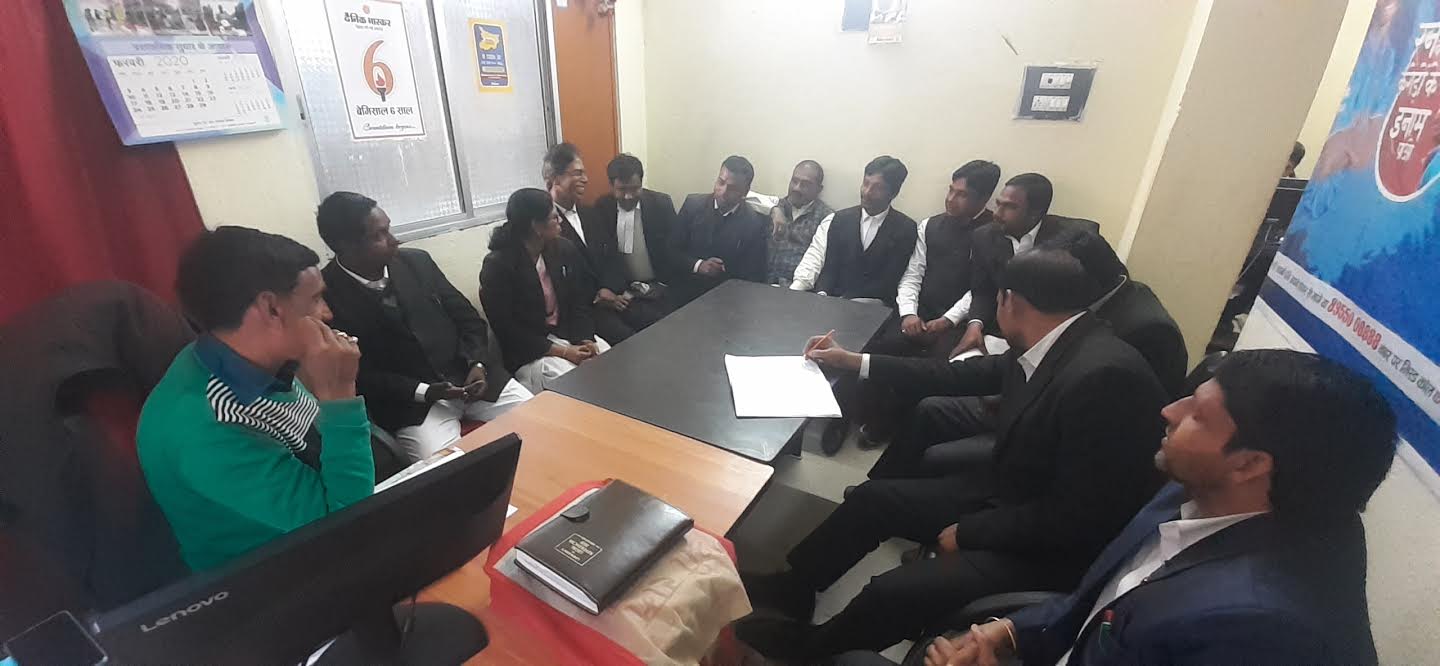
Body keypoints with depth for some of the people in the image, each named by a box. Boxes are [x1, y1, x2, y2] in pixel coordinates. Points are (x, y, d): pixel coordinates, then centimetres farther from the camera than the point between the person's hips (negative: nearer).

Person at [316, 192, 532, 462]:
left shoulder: (416, 261, 5)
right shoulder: (326, 295, -8)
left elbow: (467, 317, 9)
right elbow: (357, 375, -7)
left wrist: (477, 364, -7)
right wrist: (425, 391, -17)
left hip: (469, 376, 4)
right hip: (410, 403, -4)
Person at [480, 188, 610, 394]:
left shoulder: (564, 249, 1)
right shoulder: (497, 265, -14)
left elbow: (580, 302, 4)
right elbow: (507, 330, -15)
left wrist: (585, 340, -15)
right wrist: (562, 352, -20)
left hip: (570, 335, 5)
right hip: (528, 352, -5)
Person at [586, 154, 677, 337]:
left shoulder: (662, 203, 1)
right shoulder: (600, 209, 2)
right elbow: (595, 257, 1)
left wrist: (663, 288, -7)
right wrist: (607, 293, -15)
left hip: (656, 291, 1)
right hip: (619, 293, 0)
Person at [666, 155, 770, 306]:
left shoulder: (755, 223, -6)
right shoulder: (693, 204, 1)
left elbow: (753, 277, -3)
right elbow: (671, 250, 3)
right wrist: (698, 265, -13)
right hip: (682, 294, 1)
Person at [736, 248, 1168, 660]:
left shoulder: (1104, 376, -31)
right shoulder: (1049, 345, -4)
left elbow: (1072, 518, -26)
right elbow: (963, 377, 8)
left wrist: (968, 532, -13)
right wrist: (853, 361, 12)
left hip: (1052, 545, -8)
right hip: (1006, 494, 8)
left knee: (892, 591, -19)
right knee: (872, 498, 8)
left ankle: (809, 646, 12)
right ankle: (793, 587, 27)